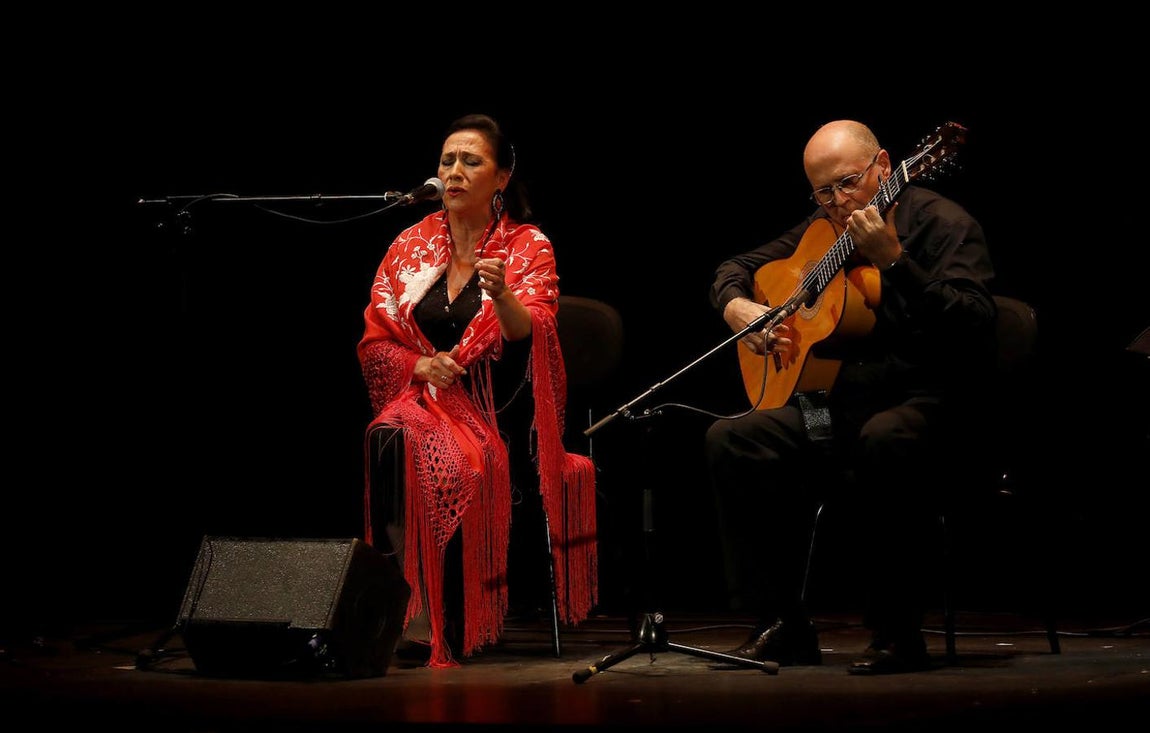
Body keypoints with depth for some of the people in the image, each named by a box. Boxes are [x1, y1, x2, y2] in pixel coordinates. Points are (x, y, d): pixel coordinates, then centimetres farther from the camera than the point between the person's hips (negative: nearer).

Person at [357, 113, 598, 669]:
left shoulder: (528, 247, 3)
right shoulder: (412, 245, 13)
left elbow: (529, 335, -15)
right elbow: (374, 341, 12)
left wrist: (502, 295, -36)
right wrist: (419, 364, -8)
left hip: (499, 414, -3)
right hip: (424, 402, 3)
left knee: (455, 465, -35)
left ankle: (449, 641, -26)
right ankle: (391, 617, -27)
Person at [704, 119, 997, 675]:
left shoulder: (941, 224, -7)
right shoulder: (822, 231, 14)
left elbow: (973, 326, -23)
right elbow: (734, 268, 26)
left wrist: (894, 260, -32)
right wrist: (736, 306, 1)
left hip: (921, 401, -7)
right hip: (833, 400, 7)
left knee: (884, 441, -40)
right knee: (729, 440, -11)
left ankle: (898, 634, -28)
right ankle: (781, 626, -7)